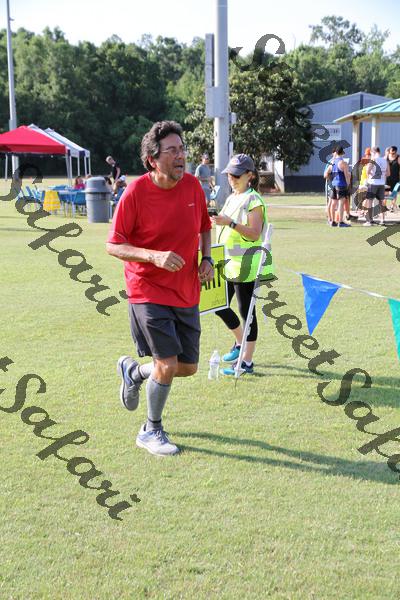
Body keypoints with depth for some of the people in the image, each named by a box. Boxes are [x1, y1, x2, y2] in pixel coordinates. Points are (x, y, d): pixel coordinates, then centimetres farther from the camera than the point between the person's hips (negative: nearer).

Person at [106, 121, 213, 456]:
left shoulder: (193, 185, 0)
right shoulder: (135, 192, -15)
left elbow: (205, 226, 17)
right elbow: (113, 246, -11)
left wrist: (207, 258, -1)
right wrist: (155, 256, -26)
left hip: (187, 294, 6)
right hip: (149, 292, -6)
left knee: (188, 367, 10)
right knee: (168, 365, -13)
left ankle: (133, 370, 39)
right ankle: (151, 431, 13)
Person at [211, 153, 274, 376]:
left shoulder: (254, 200, -11)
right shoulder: (231, 198, 14)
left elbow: (254, 234, -21)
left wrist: (230, 223, -28)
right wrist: (217, 220, 10)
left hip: (245, 265, -9)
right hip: (228, 263, 9)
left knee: (246, 311, -2)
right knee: (220, 305, 12)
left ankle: (247, 362, 7)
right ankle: (240, 342, 33)